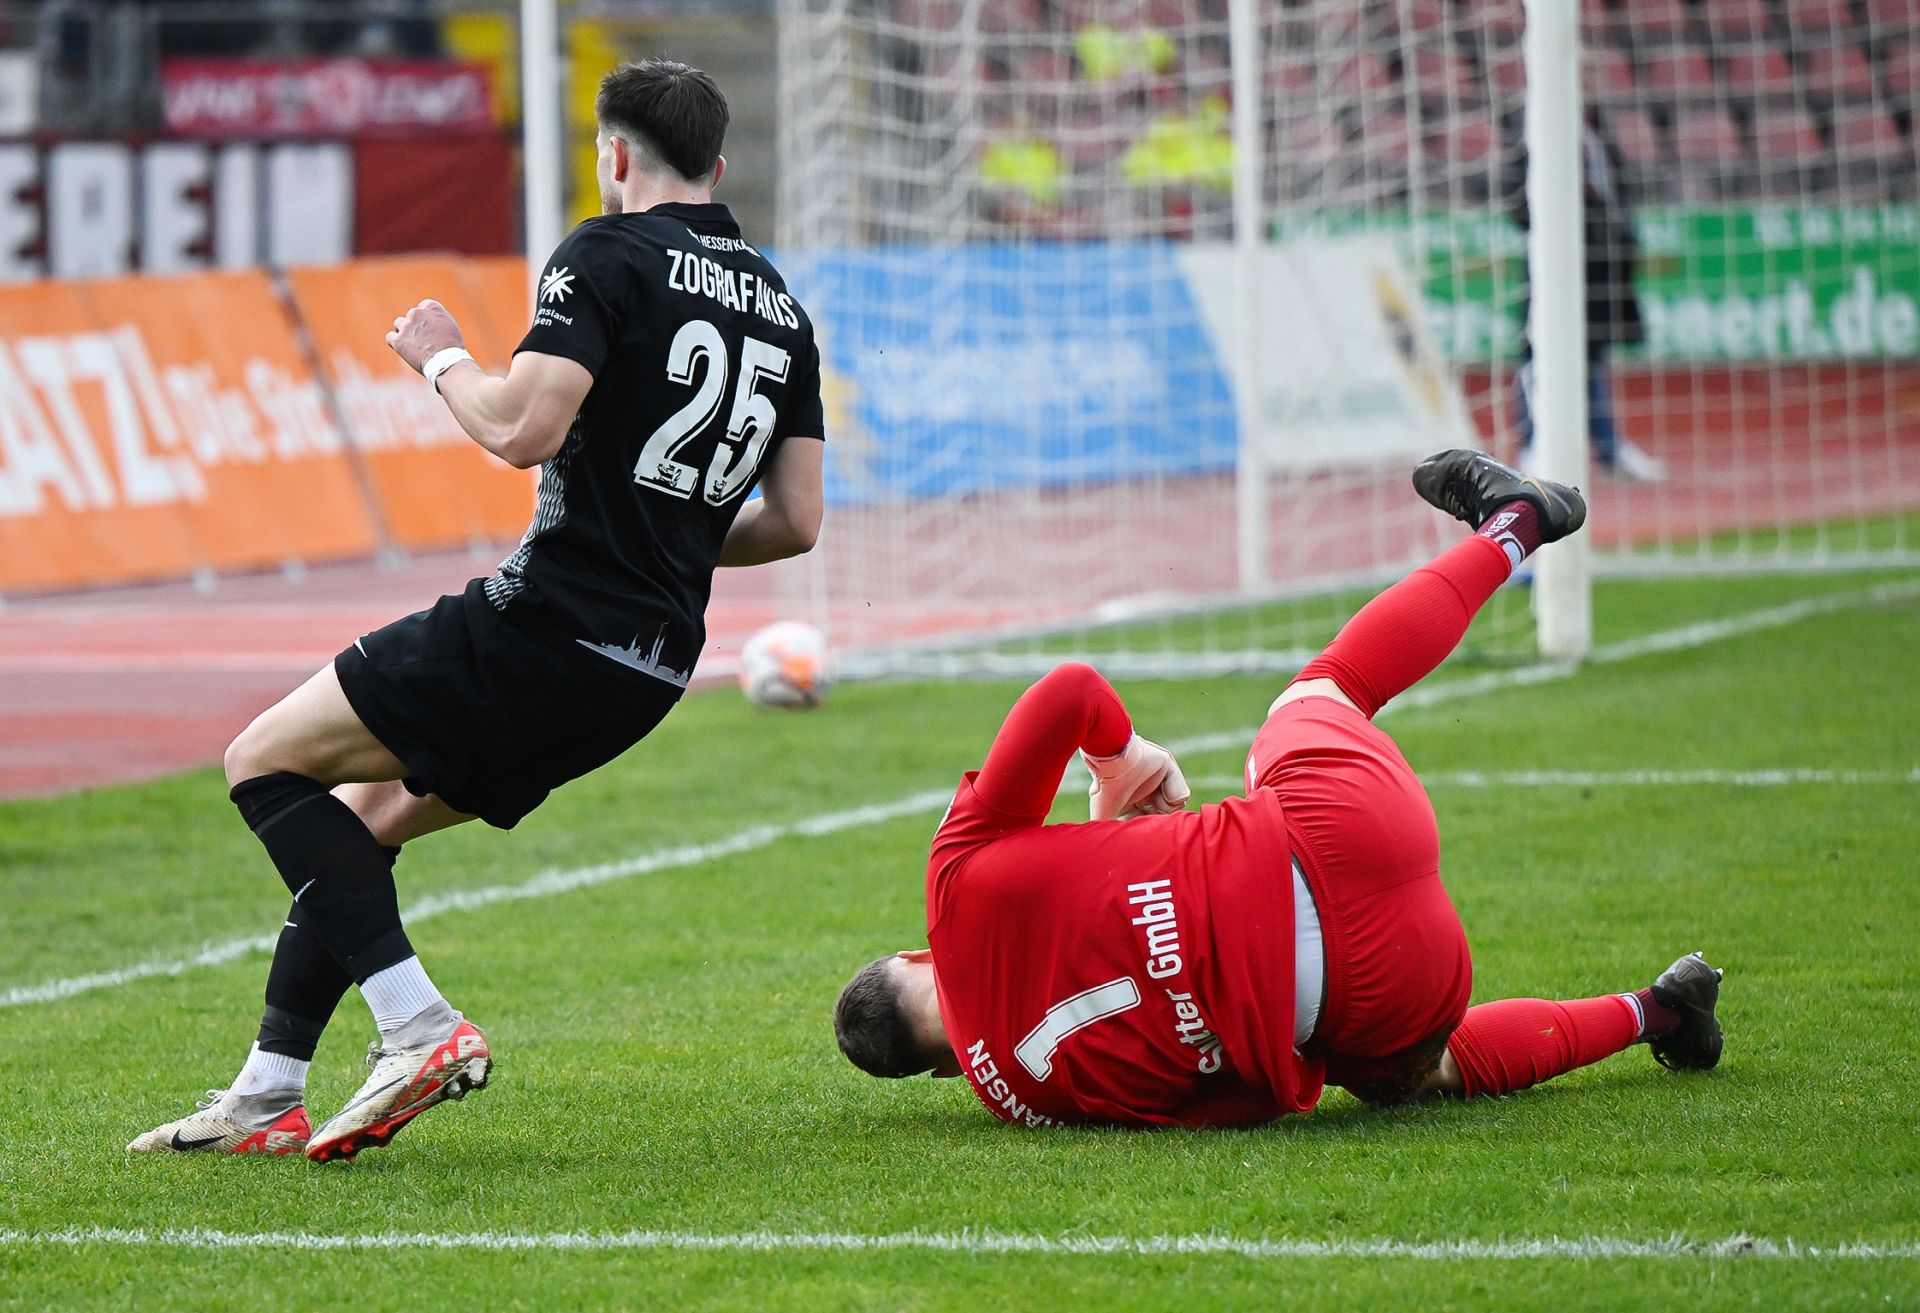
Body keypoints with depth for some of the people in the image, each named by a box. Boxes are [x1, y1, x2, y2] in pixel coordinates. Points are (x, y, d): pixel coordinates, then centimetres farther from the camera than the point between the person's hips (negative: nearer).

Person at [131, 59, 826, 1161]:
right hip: (651, 672, 8)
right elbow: (797, 520, 13)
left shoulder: (609, 254, -7)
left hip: (546, 622, -8)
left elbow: (523, 427, -19)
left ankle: (419, 1026, -11)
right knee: (362, 813, 21)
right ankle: (267, 1101, 18)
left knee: (267, 762, 2)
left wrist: (443, 360, 0)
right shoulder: (779, 306, 15)